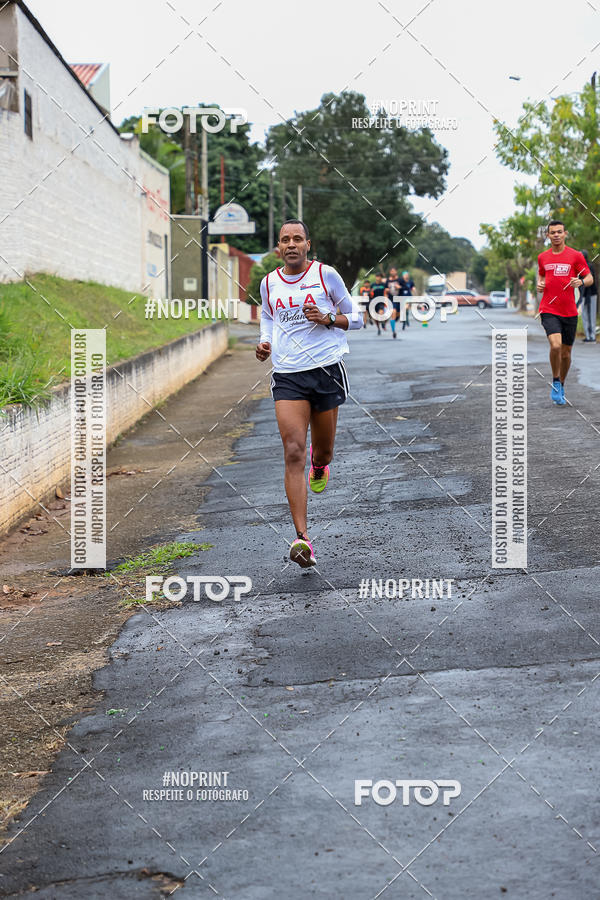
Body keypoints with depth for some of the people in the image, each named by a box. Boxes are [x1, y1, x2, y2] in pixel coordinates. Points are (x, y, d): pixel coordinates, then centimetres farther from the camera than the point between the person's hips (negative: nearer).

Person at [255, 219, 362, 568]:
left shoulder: (325, 274, 0)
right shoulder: (269, 283, 8)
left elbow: (355, 317, 6)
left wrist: (328, 319, -13)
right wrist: (265, 344, 4)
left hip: (326, 370, -1)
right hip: (287, 376, 1)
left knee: (322, 450, 11)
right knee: (293, 453, -14)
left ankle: (320, 465, 54)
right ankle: (302, 538, -18)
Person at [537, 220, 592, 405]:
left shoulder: (575, 256, 0)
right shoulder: (543, 257, 7)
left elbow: (589, 278, 4)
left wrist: (580, 282, -18)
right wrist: (539, 284, 4)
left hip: (569, 311, 0)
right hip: (548, 310, 0)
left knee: (566, 352, 9)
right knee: (555, 345, -22)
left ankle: (561, 386, 31)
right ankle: (555, 382, -2)